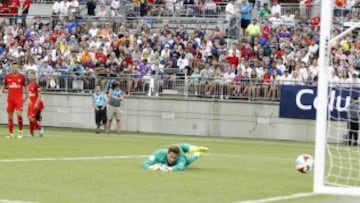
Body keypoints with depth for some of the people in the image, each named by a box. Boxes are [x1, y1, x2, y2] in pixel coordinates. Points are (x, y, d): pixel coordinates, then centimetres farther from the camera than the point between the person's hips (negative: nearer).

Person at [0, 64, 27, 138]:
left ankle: (20, 131, -1)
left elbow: (25, 87, 11)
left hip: (19, 98, -2)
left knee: (19, 114, -16)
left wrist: (26, 96, 13)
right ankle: (11, 133, 12)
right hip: (10, 98, 2)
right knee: (10, 115, 4)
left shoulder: (22, 77, 1)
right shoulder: (7, 77, 5)